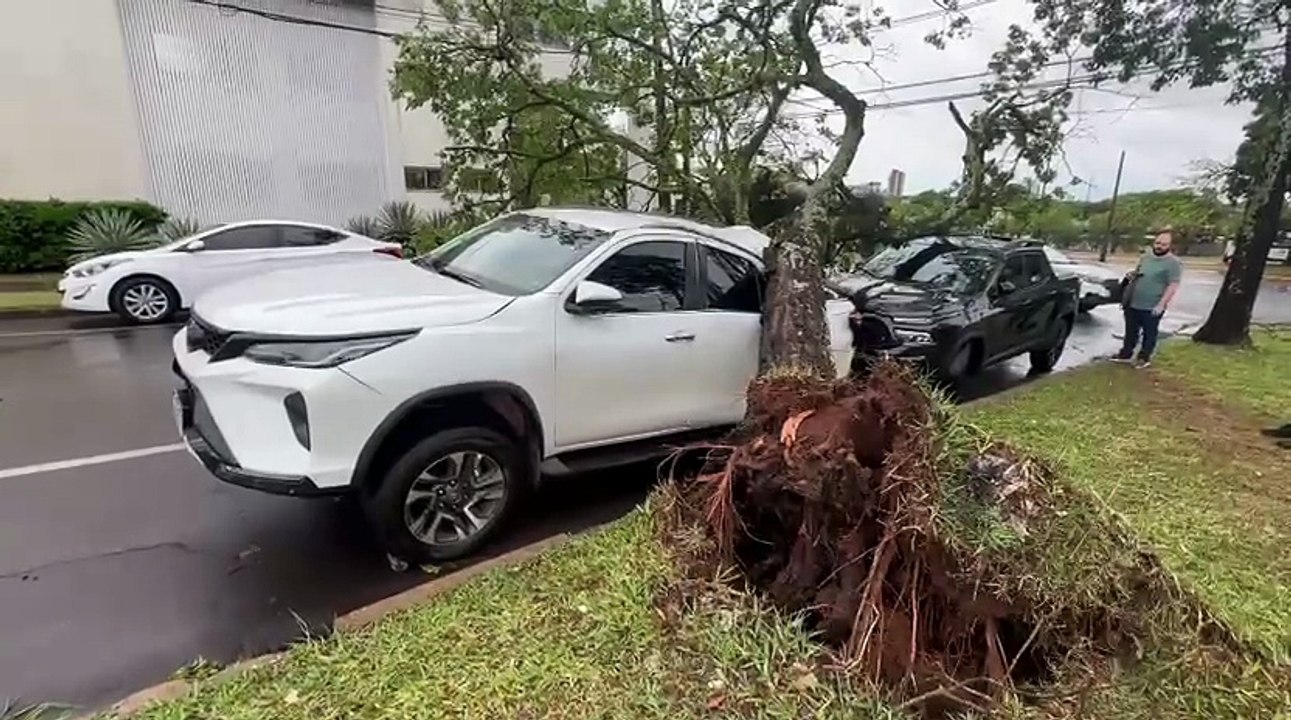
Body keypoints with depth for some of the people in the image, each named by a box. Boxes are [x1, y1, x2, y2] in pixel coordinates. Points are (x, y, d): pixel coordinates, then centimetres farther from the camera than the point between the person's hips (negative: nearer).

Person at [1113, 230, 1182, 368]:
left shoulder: (1173, 263, -12)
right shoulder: (1145, 257, 10)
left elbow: (1173, 286, -17)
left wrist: (1161, 304, -23)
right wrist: (1132, 275, 1)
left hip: (1152, 307, -6)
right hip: (1133, 303, 6)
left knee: (1149, 333, 7)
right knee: (1131, 331, 17)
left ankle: (1144, 358, 19)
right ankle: (1126, 354, 29)